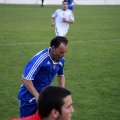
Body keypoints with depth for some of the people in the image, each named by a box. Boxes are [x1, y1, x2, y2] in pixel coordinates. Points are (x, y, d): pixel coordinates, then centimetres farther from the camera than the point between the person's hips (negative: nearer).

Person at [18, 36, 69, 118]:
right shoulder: (40, 58, -27)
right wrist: (38, 96, -27)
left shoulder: (61, 60, -5)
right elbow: (25, 79, -27)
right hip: (29, 98, -5)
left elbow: (61, 75, 15)